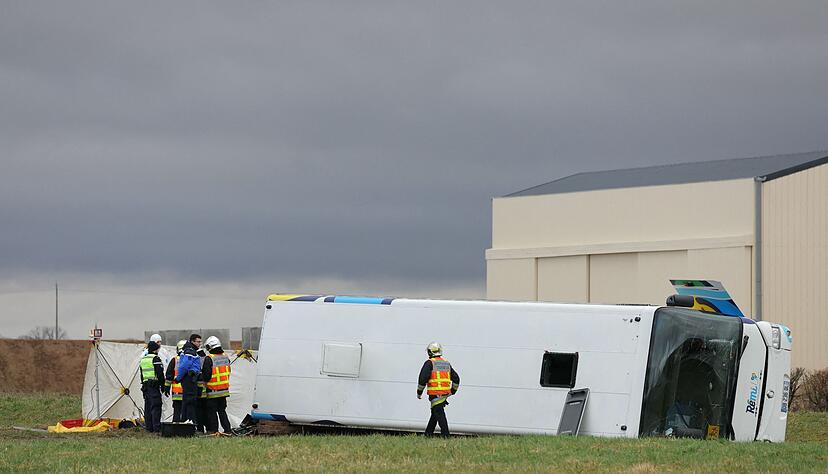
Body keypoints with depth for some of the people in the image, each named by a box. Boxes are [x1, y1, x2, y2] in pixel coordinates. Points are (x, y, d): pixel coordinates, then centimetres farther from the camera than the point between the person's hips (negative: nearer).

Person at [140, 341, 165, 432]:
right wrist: (163, 384, -8)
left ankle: (149, 427, 10)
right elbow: (160, 373, -14)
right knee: (156, 406, -7)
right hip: (154, 384, -8)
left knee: (148, 406, 9)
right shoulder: (155, 359, -10)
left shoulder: (143, 359, 16)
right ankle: (156, 427, -11)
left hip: (145, 384, 8)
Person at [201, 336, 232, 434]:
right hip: (224, 390, 6)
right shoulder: (225, 357, 9)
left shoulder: (209, 358, -14)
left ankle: (213, 430, -1)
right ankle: (227, 429, 8)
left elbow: (206, 374, -16)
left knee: (212, 411, 1)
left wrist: (205, 382, 2)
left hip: (213, 390, -6)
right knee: (222, 411, 13)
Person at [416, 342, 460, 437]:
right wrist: (453, 391, 31)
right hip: (445, 393, 7)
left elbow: (423, 379, -12)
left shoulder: (429, 363, -6)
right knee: (434, 413, 18)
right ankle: (428, 433, 25)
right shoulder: (446, 364, 15)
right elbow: (456, 379, 19)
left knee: (439, 415, -7)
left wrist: (419, 392, -1)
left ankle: (445, 435, -13)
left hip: (435, 394, -7)